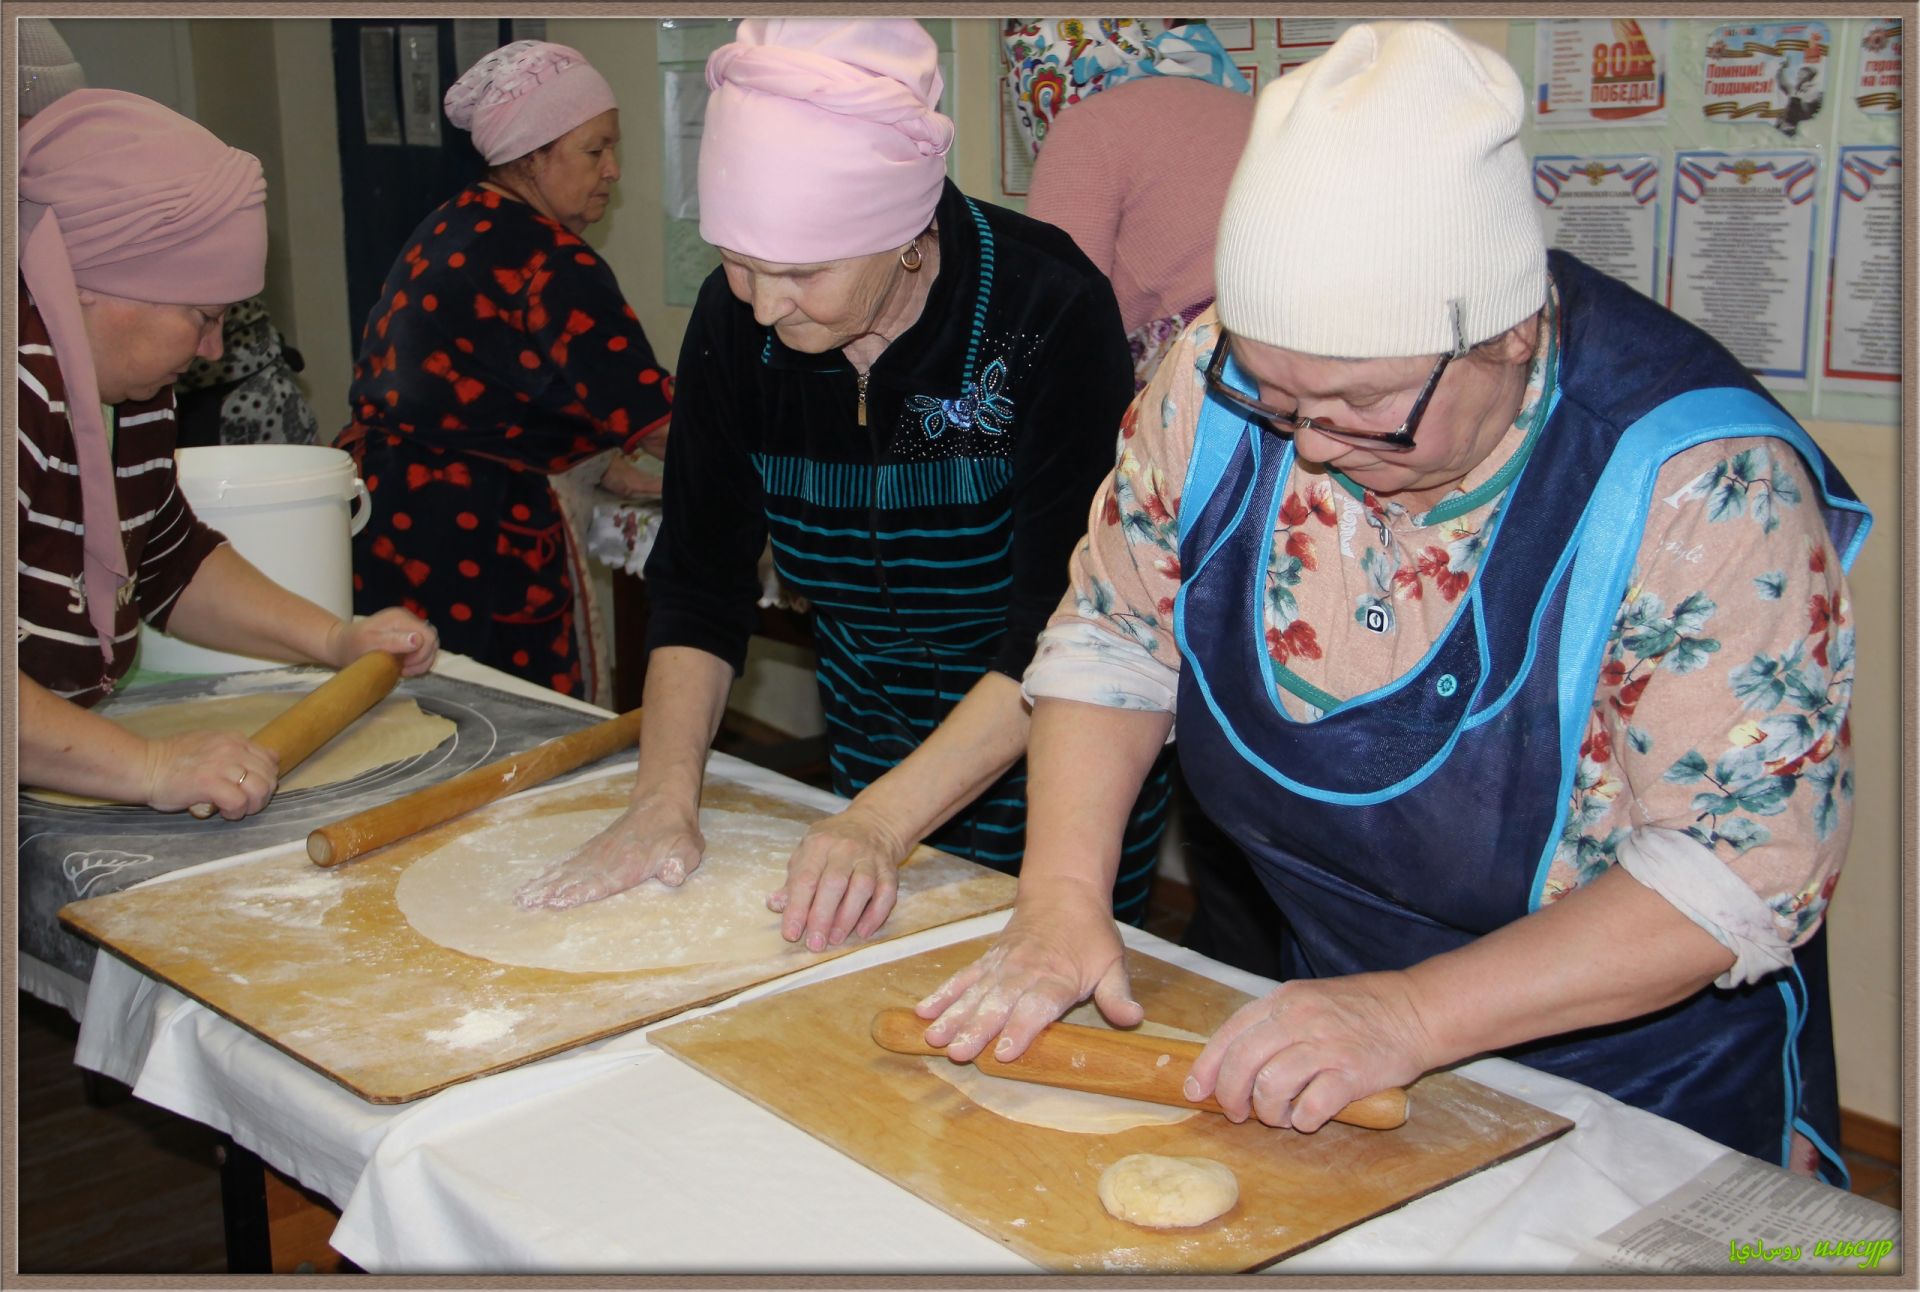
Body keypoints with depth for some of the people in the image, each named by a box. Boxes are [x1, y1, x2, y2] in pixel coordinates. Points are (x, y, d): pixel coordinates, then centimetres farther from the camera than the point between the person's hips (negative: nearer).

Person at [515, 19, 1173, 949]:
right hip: (871, 756, 5)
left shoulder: (1049, 312, -27)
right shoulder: (738, 318, -12)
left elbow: (1062, 633, -28)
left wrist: (879, 824, -36)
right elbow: (700, 578, -8)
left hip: (1047, 759, -4)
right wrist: (666, 796, -21)